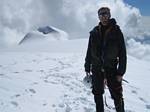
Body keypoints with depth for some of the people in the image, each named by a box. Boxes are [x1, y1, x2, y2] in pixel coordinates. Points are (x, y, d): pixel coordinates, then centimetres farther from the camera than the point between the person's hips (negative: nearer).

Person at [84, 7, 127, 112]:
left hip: (111, 68, -3)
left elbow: (122, 53, -5)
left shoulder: (116, 31, -4)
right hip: (96, 68, 3)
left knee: (117, 95, -1)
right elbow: (89, 51, 10)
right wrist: (87, 68, 8)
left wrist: (121, 72, -10)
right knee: (97, 94, 13)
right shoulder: (94, 32, 4)